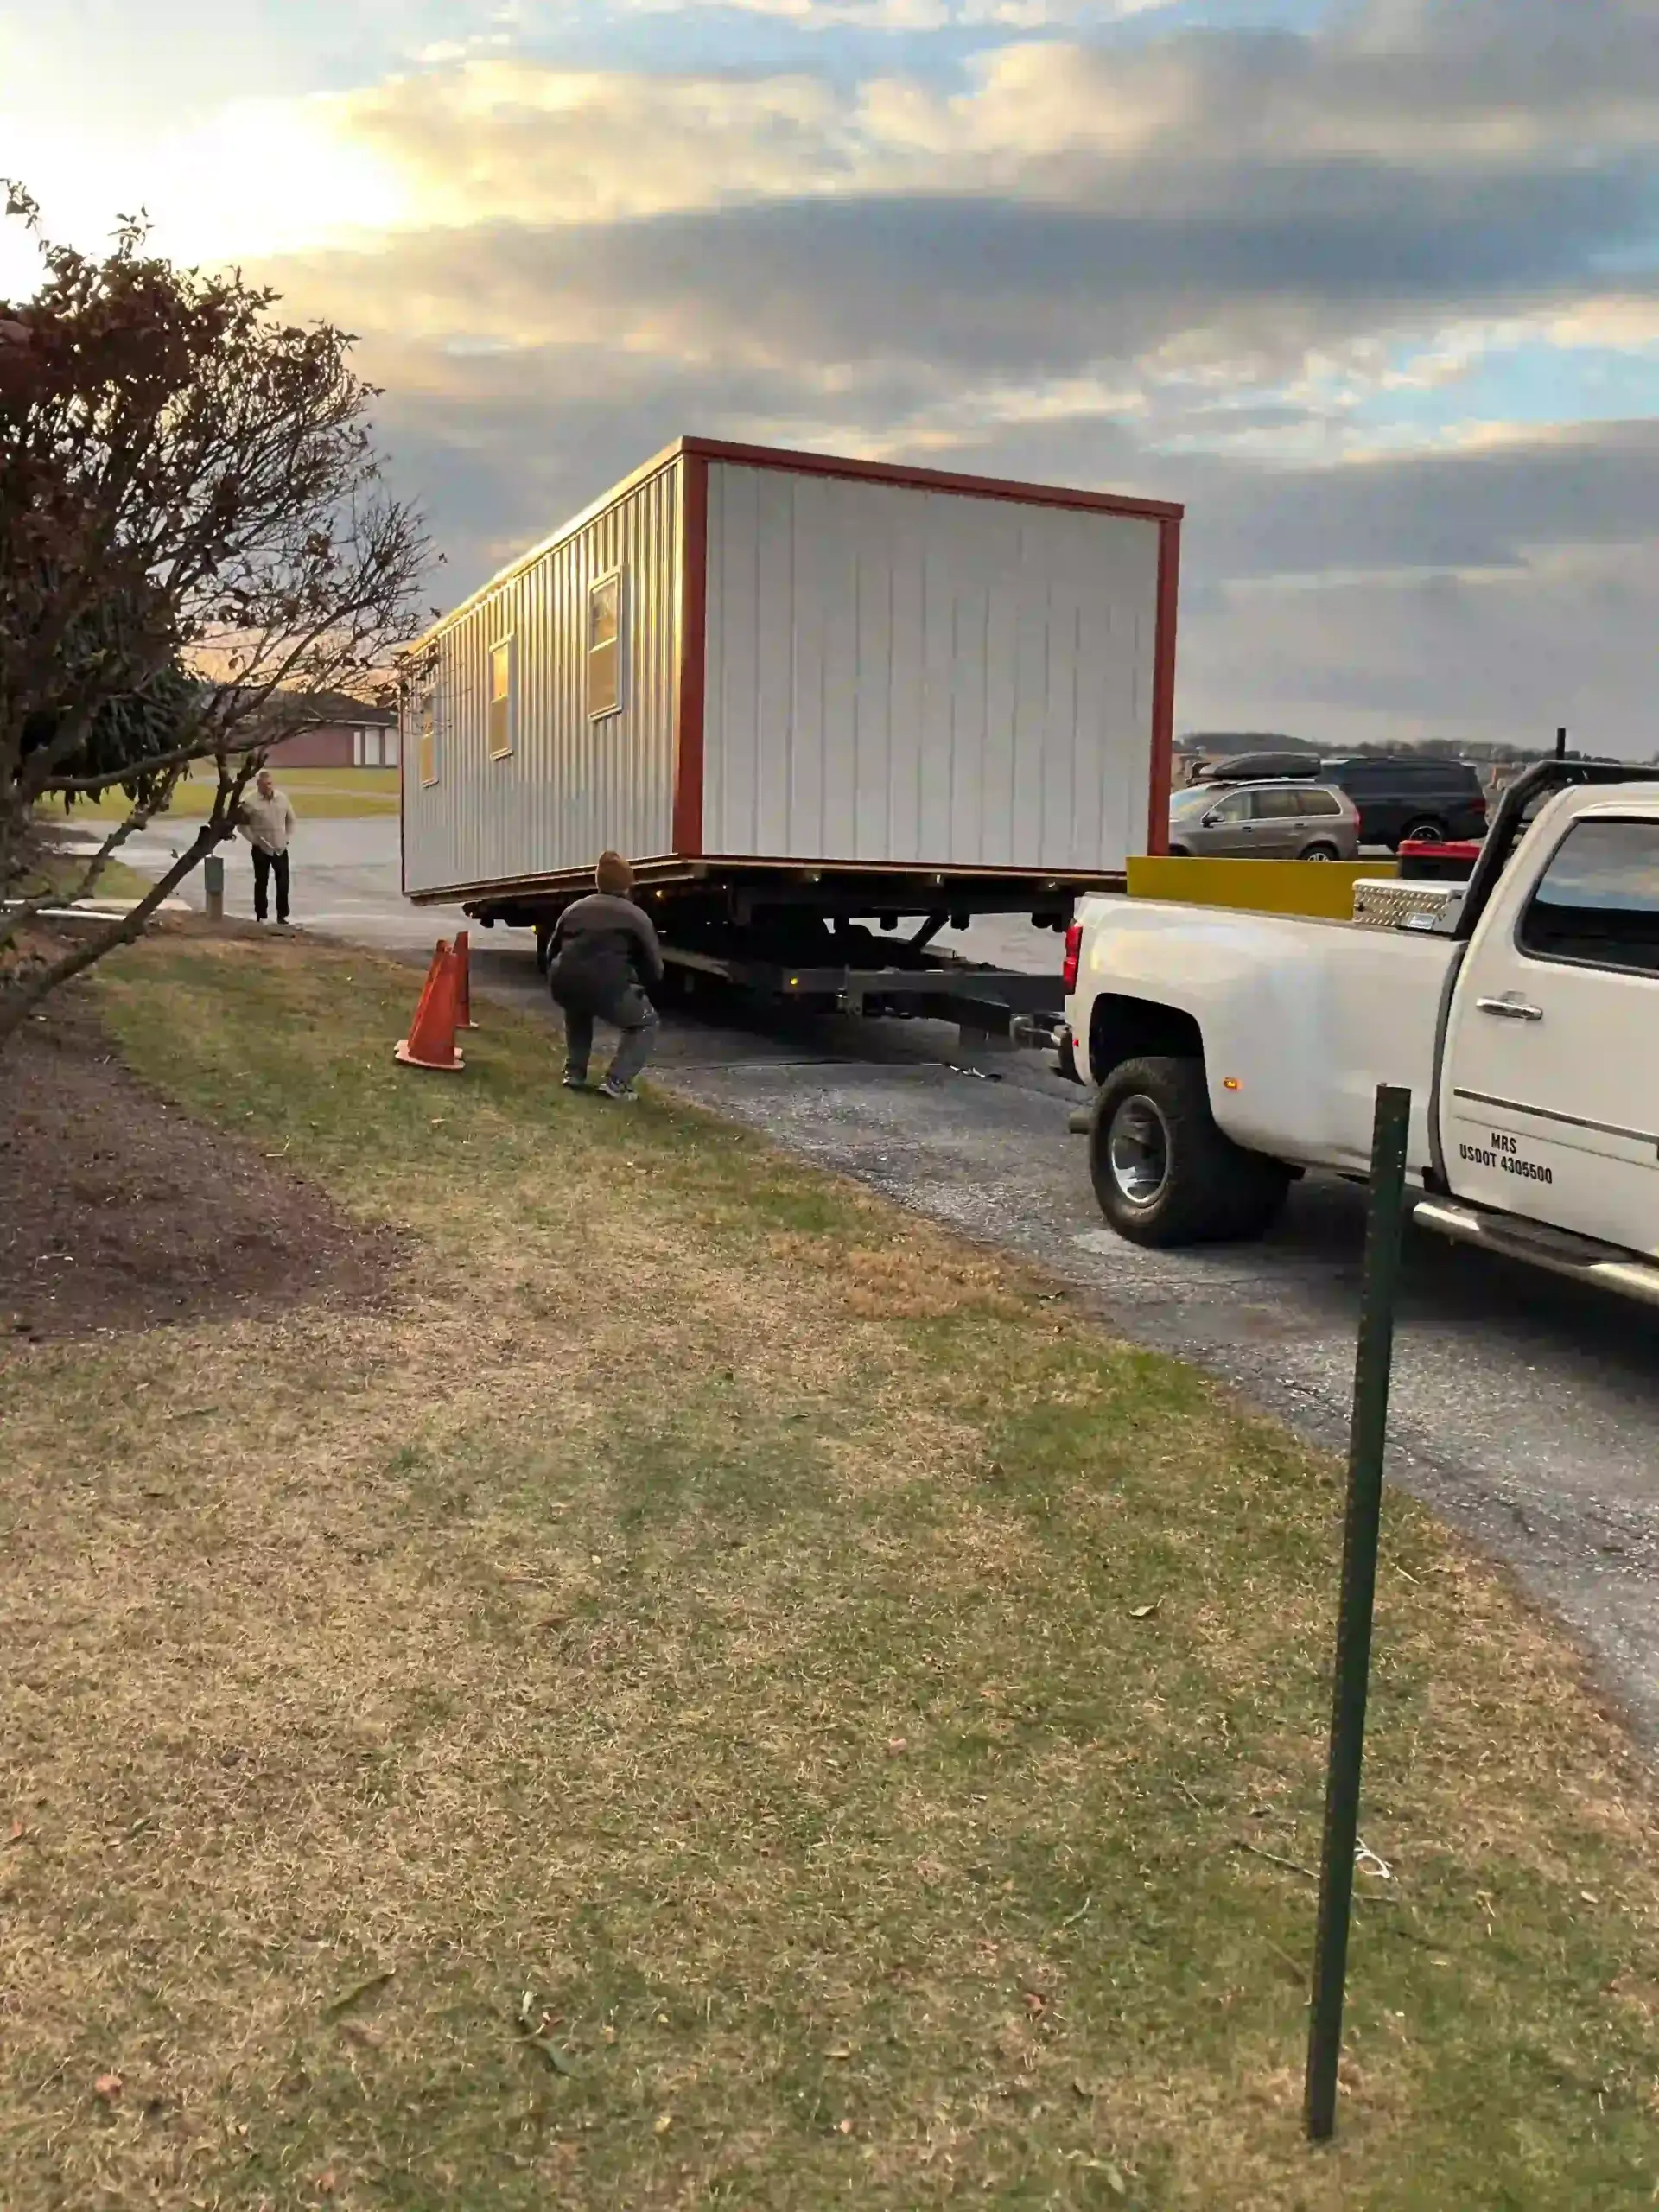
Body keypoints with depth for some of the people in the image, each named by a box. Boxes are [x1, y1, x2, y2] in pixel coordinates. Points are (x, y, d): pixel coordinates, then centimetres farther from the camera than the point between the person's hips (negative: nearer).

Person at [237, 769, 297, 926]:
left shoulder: (282, 798, 3)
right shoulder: (250, 801, -8)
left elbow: (290, 820, 15)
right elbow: (242, 823, -2)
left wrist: (287, 837, 5)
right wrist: (253, 839, -8)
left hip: (281, 848, 3)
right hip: (261, 849, -3)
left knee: (283, 882, 2)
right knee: (261, 883, 3)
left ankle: (282, 915, 12)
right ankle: (260, 916, 11)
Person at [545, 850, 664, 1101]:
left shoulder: (574, 909, 26)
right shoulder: (636, 916, 15)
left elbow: (552, 954, 31)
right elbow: (655, 971, 17)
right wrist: (637, 985, 38)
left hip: (562, 985, 4)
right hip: (606, 988, -4)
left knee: (578, 1010, 40)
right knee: (646, 1022, 22)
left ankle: (574, 1074, 29)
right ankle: (616, 1082, 5)